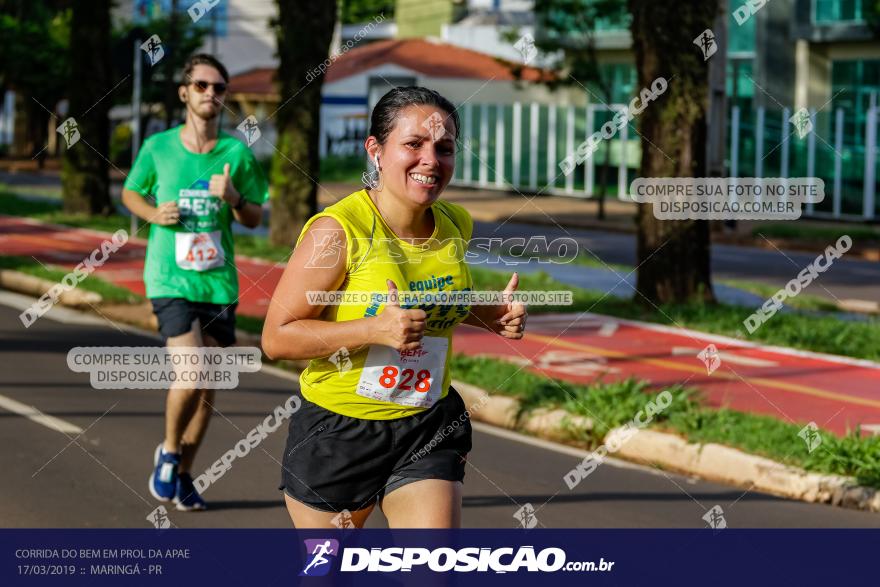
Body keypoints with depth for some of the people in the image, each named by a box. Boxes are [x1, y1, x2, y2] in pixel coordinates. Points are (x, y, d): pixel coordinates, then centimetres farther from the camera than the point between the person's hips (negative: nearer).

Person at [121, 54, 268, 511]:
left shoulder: (237, 153, 2)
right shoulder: (158, 147, 0)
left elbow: (256, 219, 9)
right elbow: (130, 193, 16)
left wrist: (234, 199, -12)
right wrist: (153, 213, -5)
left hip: (219, 282, 3)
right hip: (170, 280, -3)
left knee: (207, 390, 8)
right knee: (190, 377, -18)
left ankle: (182, 474, 27)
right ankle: (168, 451, 10)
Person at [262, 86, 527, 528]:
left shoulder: (456, 226, 0)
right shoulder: (337, 231, -19)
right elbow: (276, 337, -19)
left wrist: (487, 315, 2)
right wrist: (376, 329, -29)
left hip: (427, 432, 4)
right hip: (337, 433, -4)